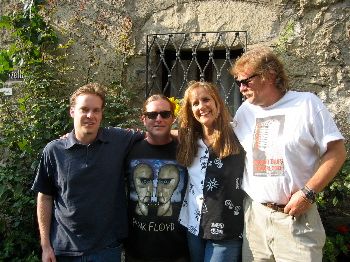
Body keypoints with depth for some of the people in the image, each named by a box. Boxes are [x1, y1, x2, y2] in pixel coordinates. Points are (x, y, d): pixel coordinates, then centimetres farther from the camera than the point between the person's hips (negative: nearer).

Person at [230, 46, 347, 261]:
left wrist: (308, 192, -14)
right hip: (254, 215, 4)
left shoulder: (306, 103, -5)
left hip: (296, 215, -3)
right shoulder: (245, 111, 7)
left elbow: (336, 151, -7)